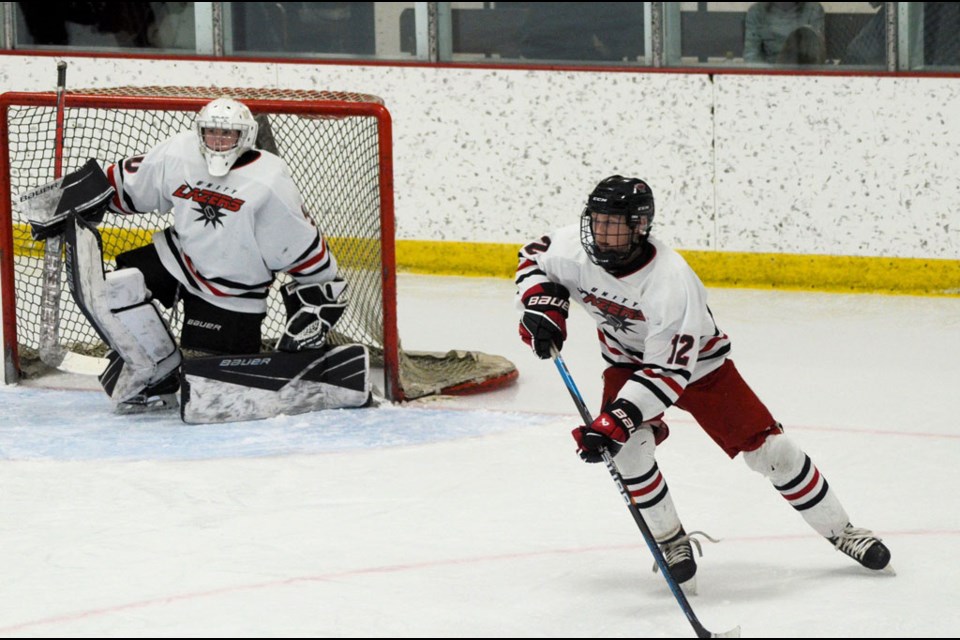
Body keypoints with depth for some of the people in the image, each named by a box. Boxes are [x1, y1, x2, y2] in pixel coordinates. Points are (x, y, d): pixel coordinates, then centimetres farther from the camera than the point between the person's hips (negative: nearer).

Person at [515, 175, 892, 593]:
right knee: (627, 446, -23)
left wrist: (614, 422, -46)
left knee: (766, 447, -6)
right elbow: (534, 259, 2)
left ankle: (840, 531, 11)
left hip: (696, 362, -4)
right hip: (627, 360, 4)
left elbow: (667, 373, -38)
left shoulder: (672, 283, -39)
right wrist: (542, 305, -18)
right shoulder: (575, 249, -23)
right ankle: (671, 541, -2)